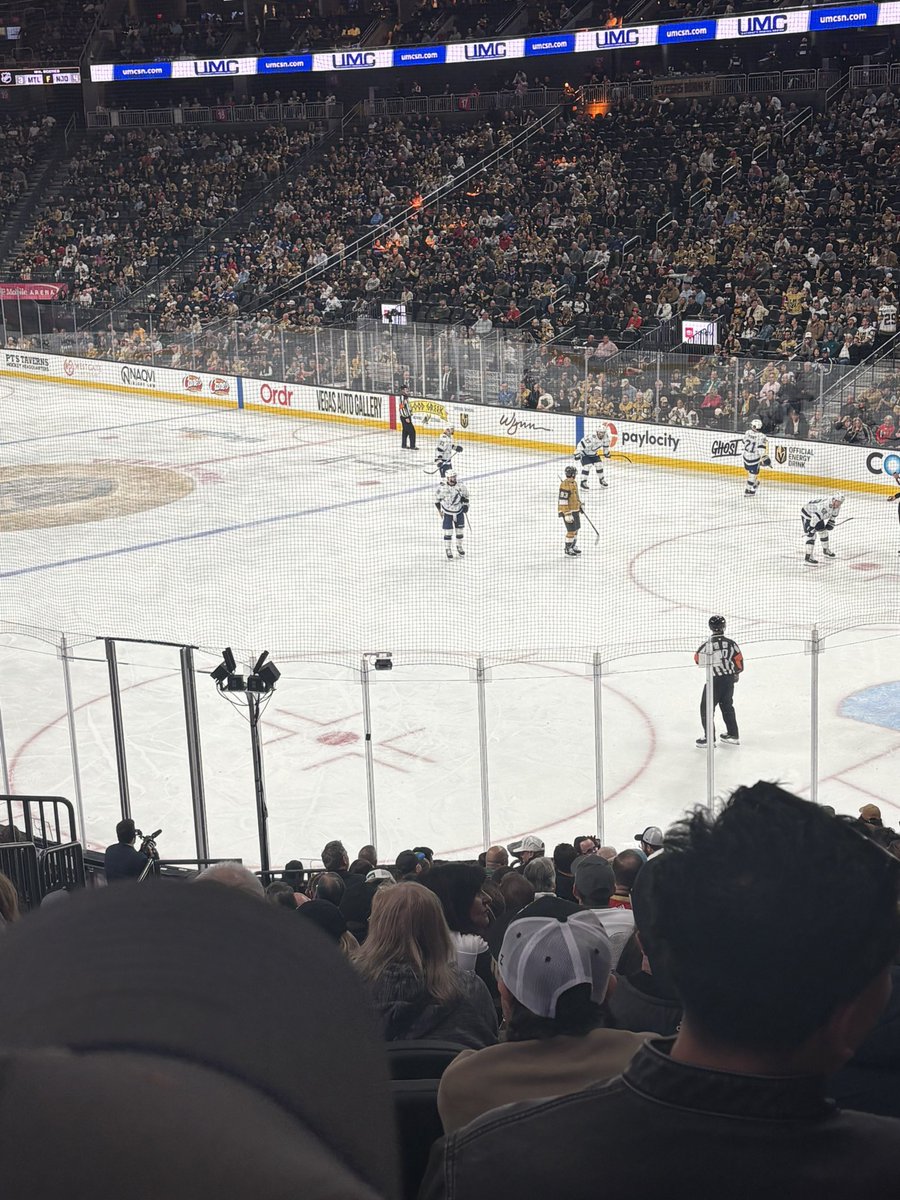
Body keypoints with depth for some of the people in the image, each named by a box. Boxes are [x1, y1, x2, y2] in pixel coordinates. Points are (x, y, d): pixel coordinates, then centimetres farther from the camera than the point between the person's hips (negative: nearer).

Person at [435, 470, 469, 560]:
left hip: (459, 511, 3)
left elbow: (465, 494, 6)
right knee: (448, 532, -3)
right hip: (447, 512, -3)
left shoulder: (460, 486, -14)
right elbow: (437, 499, -7)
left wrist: (465, 505, -3)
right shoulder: (442, 487, -21)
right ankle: (448, 550, 14)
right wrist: (440, 510, -7)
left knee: (460, 530, 12)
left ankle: (459, 547, 34)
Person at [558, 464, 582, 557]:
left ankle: (573, 546, 32)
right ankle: (568, 549, 4)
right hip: (567, 511, -10)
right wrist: (567, 514, -26)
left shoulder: (574, 482, 8)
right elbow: (563, 501, -25)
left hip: (575, 510, 10)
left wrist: (580, 504, 29)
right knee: (571, 530, -7)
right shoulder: (565, 485, -23)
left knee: (576, 528, 17)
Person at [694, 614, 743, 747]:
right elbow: (739, 660, 3)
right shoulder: (731, 643, -5)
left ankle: (709, 737, 4)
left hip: (715, 680, -5)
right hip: (729, 679, 5)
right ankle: (733, 735, 27)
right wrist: (736, 673, 22)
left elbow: (697, 658, -3)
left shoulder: (708, 644, -16)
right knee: (727, 705, 21)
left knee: (706, 707, 5)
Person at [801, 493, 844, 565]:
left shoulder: (837, 505, -11)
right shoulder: (825, 504, -39)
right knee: (811, 535, -18)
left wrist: (831, 523, 6)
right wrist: (811, 528, -35)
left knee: (823, 531, 19)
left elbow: (833, 515, 10)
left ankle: (826, 551, 40)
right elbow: (815, 516, -39)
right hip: (807, 513, -9)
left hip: (817, 514, 9)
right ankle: (808, 557, -18)